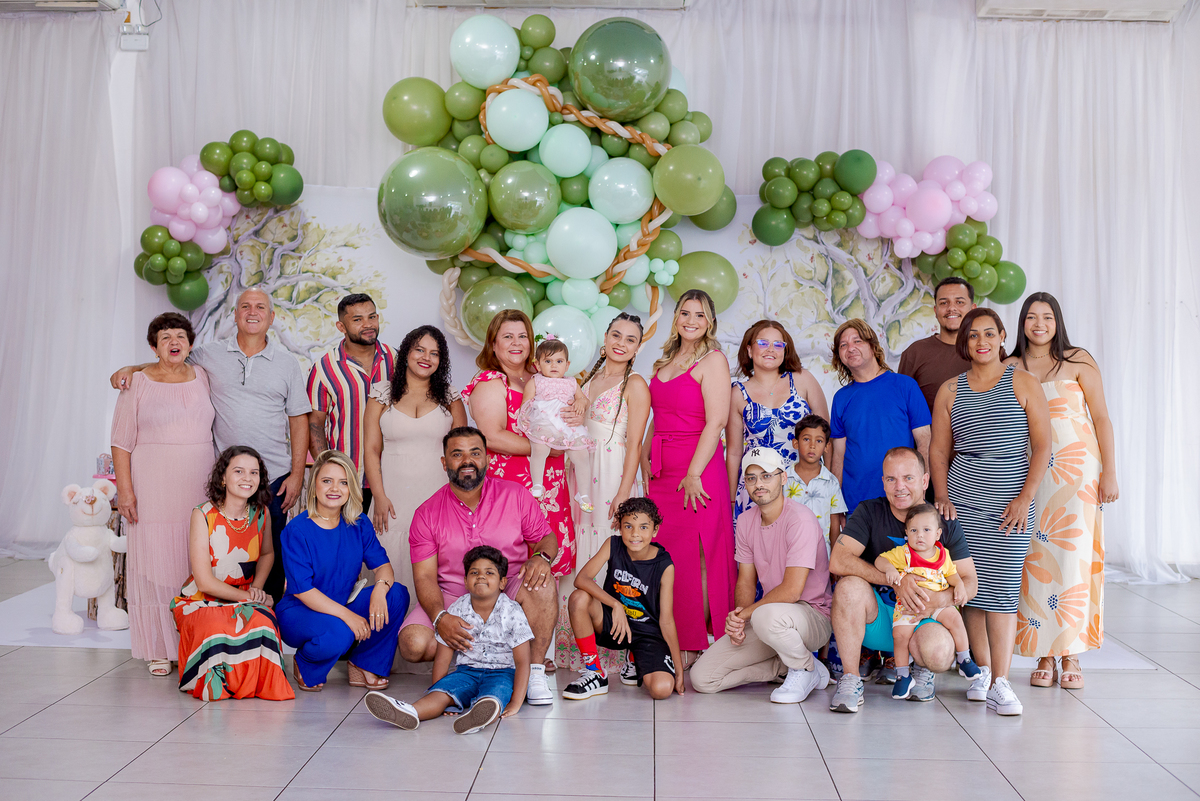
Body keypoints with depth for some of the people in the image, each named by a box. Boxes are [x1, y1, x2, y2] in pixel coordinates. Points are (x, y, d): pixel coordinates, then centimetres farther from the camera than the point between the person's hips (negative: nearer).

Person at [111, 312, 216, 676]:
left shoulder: (203, 377, 10)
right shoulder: (138, 383, 1)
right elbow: (121, 442, -1)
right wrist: (125, 489, -9)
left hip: (199, 488, 3)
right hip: (153, 488, -2)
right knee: (156, 563, -1)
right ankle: (160, 651, 7)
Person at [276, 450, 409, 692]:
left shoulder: (359, 524, 1)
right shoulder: (297, 530, -15)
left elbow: (382, 564, -4)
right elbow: (302, 590, -20)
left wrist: (380, 588, -29)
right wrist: (347, 615, -28)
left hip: (344, 606, 5)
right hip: (299, 611, -5)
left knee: (397, 594, -17)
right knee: (337, 635, -37)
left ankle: (365, 665, 0)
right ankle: (305, 668, 1)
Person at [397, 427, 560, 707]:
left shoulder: (515, 495, -1)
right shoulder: (427, 513, -3)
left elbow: (547, 537, 5)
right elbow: (425, 576, -7)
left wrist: (541, 557, -21)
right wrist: (439, 617, -26)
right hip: (452, 597, 0)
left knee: (542, 584, -32)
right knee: (413, 644, -25)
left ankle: (535, 672, -16)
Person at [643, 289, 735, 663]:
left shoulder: (712, 360, -4)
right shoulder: (664, 362, 19)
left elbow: (716, 421, -13)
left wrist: (694, 473, -18)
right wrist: (645, 457, 12)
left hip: (697, 468, -7)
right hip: (662, 470, 7)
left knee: (694, 558, -4)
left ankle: (693, 648, 2)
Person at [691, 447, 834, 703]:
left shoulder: (800, 519, -19)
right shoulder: (745, 521, 5)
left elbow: (792, 590, -24)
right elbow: (746, 581, 8)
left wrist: (745, 613, -16)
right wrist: (737, 621, -12)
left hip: (813, 615, -7)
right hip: (768, 616, 7)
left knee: (767, 616, -43)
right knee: (702, 678, -7)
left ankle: (806, 668, -10)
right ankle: (788, 664, 6)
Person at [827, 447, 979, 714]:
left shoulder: (945, 523, 0)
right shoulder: (869, 512, -6)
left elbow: (969, 582, 1)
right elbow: (838, 561, -19)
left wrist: (939, 599, -22)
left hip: (921, 617, 0)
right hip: (874, 618, 0)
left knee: (940, 653, -33)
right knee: (850, 586, -33)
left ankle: (922, 670, 8)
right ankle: (850, 680, -18)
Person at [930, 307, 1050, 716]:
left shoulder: (1024, 384, 4)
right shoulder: (950, 390, 11)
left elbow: (1042, 445, 0)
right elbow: (938, 449, 12)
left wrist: (1025, 498, -9)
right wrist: (942, 496, -1)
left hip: (1010, 501, -2)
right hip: (962, 500, 2)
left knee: (1002, 590, -7)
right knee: (972, 588, 1)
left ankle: (1000, 683, -5)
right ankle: (982, 673, 12)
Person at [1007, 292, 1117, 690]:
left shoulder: (1078, 360, 3)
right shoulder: (1009, 369, 7)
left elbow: (1101, 419, 3)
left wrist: (1109, 474, -2)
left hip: (1078, 471, -1)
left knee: (1073, 559, -3)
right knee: (1036, 561, 0)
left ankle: (1071, 656, 5)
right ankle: (1044, 655, 8)